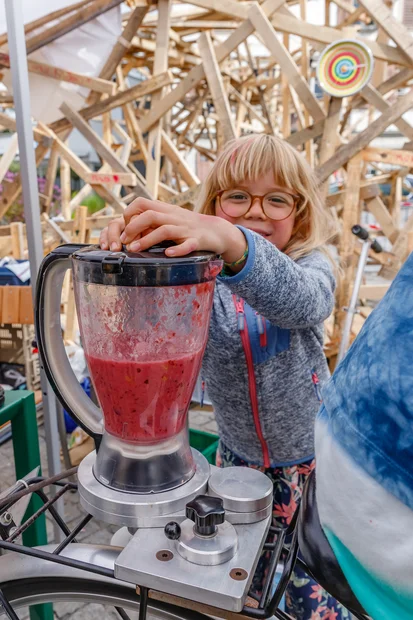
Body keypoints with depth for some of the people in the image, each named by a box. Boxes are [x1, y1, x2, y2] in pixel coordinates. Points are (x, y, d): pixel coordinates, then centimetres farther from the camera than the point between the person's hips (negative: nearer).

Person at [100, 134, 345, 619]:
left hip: (311, 456, -2)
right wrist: (127, 250, -48)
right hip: (238, 453, 2)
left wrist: (233, 244, -59)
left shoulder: (311, 266, -15)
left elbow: (302, 302, -40)